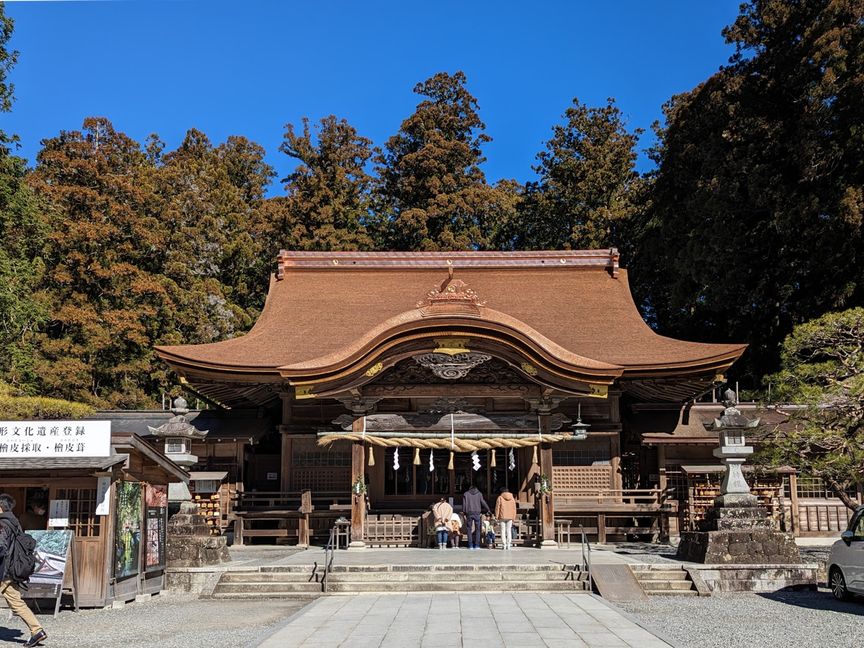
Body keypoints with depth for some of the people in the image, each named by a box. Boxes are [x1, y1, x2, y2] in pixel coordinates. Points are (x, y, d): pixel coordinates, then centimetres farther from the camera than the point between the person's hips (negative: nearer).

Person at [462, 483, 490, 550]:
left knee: (469, 529, 4)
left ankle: (470, 545, -1)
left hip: (469, 513, 0)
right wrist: (488, 510, 16)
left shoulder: (465, 494, 6)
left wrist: (464, 513, 5)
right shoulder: (479, 494, 6)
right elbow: (483, 503, 5)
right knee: (477, 529, 6)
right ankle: (477, 545, -1)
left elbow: (464, 504, 2)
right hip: (477, 513, 0)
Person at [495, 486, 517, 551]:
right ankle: (508, 545, 2)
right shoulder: (512, 498, 8)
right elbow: (514, 509, 8)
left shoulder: (500, 498, -2)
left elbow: (497, 508, -4)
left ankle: (504, 545, -2)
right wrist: (513, 518, 13)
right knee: (509, 531, 7)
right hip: (510, 517, 2)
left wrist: (497, 517, 2)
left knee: (503, 530, 3)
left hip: (502, 517, -2)